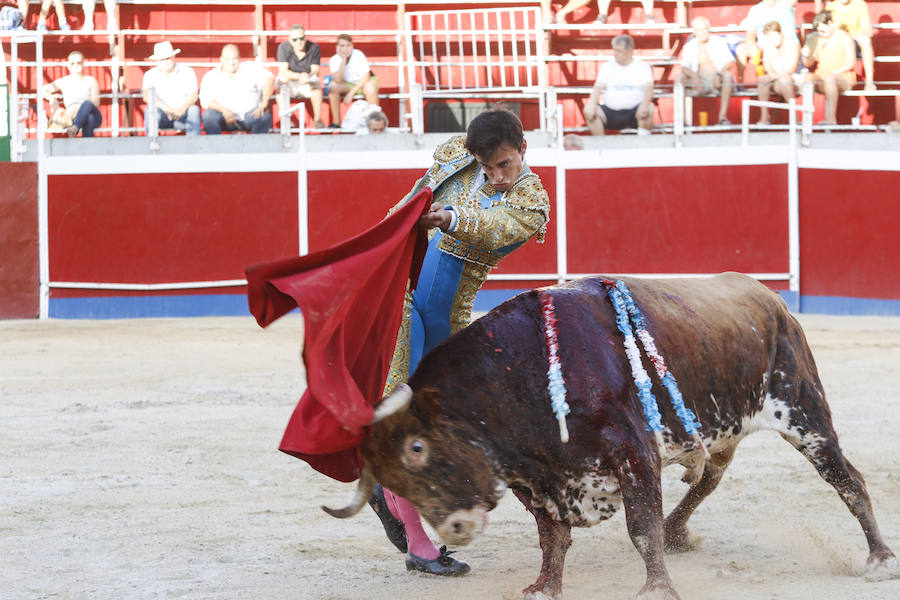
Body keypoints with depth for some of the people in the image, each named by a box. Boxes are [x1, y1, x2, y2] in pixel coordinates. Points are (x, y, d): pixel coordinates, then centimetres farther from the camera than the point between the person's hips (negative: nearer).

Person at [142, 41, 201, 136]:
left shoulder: (187, 72, 4)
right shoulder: (150, 75, 4)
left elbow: (193, 95, -9)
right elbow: (146, 96, -14)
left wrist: (182, 109, -32)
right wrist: (166, 108, -32)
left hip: (182, 115, 0)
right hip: (163, 115, 0)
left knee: (194, 109, -31)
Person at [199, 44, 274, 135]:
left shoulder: (251, 69, 6)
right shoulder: (211, 77, 3)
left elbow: (269, 79, -3)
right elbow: (205, 100, -8)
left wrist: (264, 103, -19)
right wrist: (223, 109, -27)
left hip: (250, 114, 0)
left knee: (264, 116, -31)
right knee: (209, 115, -30)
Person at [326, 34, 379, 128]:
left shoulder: (358, 55, -20)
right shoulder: (334, 60, -14)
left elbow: (366, 77, -19)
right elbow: (338, 80, -26)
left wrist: (351, 93, -24)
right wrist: (343, 61, -32)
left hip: (363, 82, -3)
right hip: (347, 84, 3)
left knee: (370, 87, -37)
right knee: (332, 86, -25)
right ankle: (336, 122, -19)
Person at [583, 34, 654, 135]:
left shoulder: (642, 66, 6)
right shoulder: (607, 66, 12)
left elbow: (648, 89, -8)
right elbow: (598, 88, 1)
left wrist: (644, 105, -30)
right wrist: (591, 104, -20)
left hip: (634, 112, -2)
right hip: (611, 113, 2)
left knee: (649, 107, -33)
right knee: (589, 111, -24)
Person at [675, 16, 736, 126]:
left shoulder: (719, 42, 3)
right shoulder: (689, 46, 8)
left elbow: (730, 61, -9)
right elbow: (684, 67, -4)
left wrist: (719, 73, -30)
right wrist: (694, 76, -28)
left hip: (718, 83, -2)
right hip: (700, 82, 2)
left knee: (728, 75, -35)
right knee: (679, 77, -24)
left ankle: (723, 116, -38)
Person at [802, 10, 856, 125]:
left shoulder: (844, 38, 2)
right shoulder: (820, 40, 18)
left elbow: (851, 63, -7)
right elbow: (809, 63, 19)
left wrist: (832, 73, -17)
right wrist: (806, 56, -5)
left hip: (843, 79, -5)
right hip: (821, 79, 5)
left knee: (828, 78, -40)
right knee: (806, 77, -28)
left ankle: (831, 118, -47)